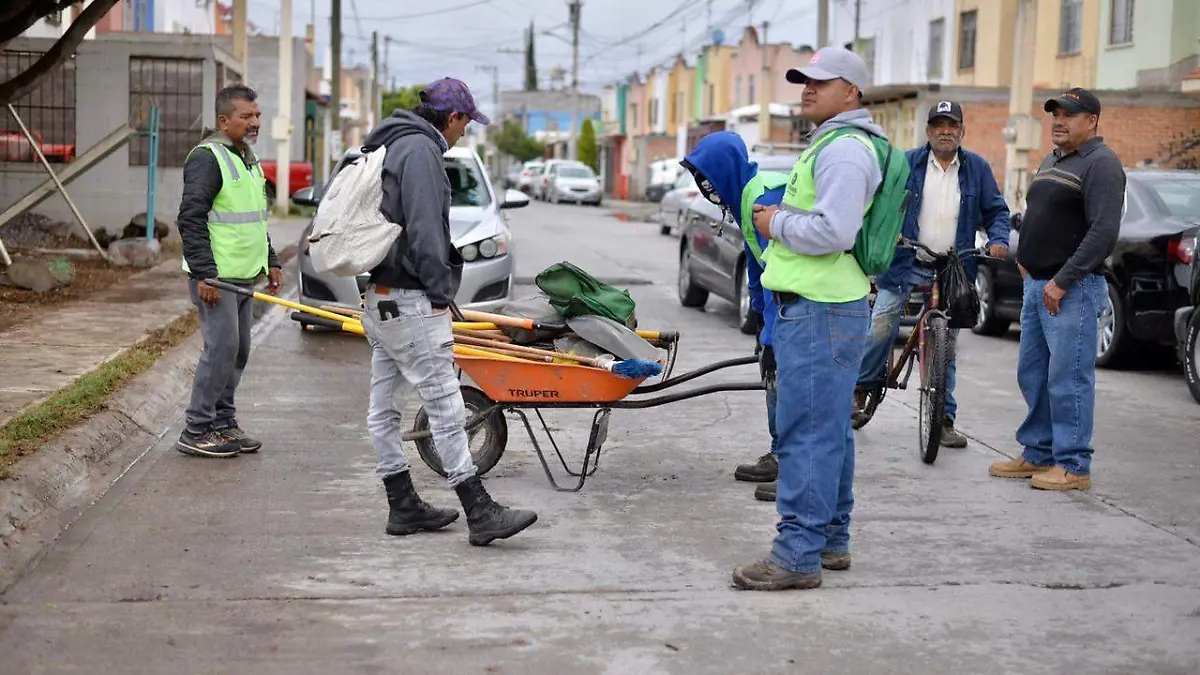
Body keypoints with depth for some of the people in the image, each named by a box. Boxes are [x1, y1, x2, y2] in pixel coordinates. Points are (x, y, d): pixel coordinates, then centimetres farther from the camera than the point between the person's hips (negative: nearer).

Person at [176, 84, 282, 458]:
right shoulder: (208, 158, -12)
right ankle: (195, 432, -3)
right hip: (216, 277, -9)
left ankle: (223, 424, 22)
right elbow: (191, 218, -18)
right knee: (222, 348, -10)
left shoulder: (249, 160, 18)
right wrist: (204, 273, -22)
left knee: (238, 351, 12)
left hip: (244, 276, 9)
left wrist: (271, 262, 21)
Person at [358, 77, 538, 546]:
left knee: (384, 406, 11)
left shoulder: (392, 146, 20)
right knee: (445, 406, -10)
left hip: (380, 297, 11)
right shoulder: (420, 148, -12)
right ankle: (480, 514, -9)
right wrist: (439, 292, -13)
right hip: (410, 301, -11)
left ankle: (403, 507, 19)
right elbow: (423, 228, -19)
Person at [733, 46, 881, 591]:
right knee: (829, 429, 16)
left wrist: (777, 223, -10)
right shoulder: (831, 144, 21)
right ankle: (830, 540, 25)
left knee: (808, 431, -10)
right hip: (825, 304, 11)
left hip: (820, 311, -11)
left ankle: (798, 555, -7)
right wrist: (779, 218, 14)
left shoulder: (845, 149, -14)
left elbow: (833, 231, -25)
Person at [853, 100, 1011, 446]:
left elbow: (996, 211, 11)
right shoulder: (907, 163, 2)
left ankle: (944, 419, 13)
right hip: (905, 263, -2)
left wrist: (998, 239, -9)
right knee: (881, 327, -13)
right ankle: (862, 387, 12)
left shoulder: (977, 168, 7)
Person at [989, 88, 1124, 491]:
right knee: (1032, 374, 13)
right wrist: (1025, 259, 13)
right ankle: (1038, 454, 23)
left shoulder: (1100, 163, -10)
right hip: (1037, 284, 9)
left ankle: (1073, 466, 0)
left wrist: (1062, 281, -20)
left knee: (1068, 378, -7)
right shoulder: (1051, 162, 19)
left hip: (1072, 289, -9)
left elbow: (1104, 232, -19)